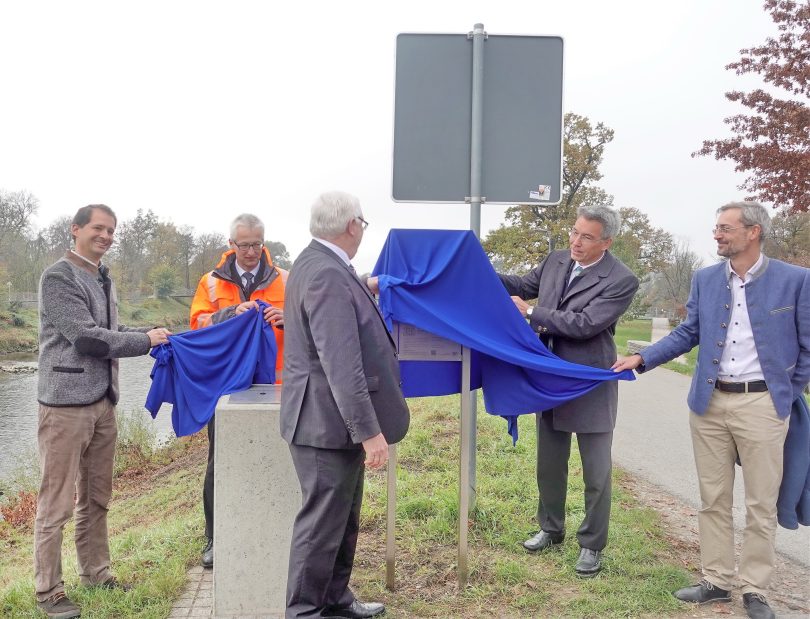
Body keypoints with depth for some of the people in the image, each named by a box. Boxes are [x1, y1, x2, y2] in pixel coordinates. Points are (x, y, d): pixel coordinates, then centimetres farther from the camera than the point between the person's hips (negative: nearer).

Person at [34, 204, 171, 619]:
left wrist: (148, 332, 5)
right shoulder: (58, 278, -9)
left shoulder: (103, 279, 15)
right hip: (68, 403, -8)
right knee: (57, 502, -1)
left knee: (96, 497, 15)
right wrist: (146, 342, -10)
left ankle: (95, 573, 28)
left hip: (103, 401, 8)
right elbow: (87, 338, -16)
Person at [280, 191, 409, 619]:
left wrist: (362, 295, 39)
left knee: (343, 517, 20)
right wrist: (369, 430, -25)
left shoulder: (319, 264, 11)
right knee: (322, 521, 2)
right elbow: (341, 364, -27)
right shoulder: (326, 274, -23)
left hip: (335, 418, 11)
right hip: (328, 421, -11)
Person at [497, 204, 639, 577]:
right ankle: (551, 529, 38)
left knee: (596, 472, 7)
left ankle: (592, 546, 24)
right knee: (549, 463, 19)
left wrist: (531, 313, -21)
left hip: (590, 386, -6)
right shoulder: (556, 261, 1)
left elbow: (584, 323, -25)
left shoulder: (621, 280, -17)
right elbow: (524, 286, 15)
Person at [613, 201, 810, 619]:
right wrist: (642, 359, -1)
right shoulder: (705, 279, 6)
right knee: (712, 499, 11)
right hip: (709, 402, 4)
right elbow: (688, 333, 9)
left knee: (761, 505, 6)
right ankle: (717, 581, 25)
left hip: (761, 405, -3)